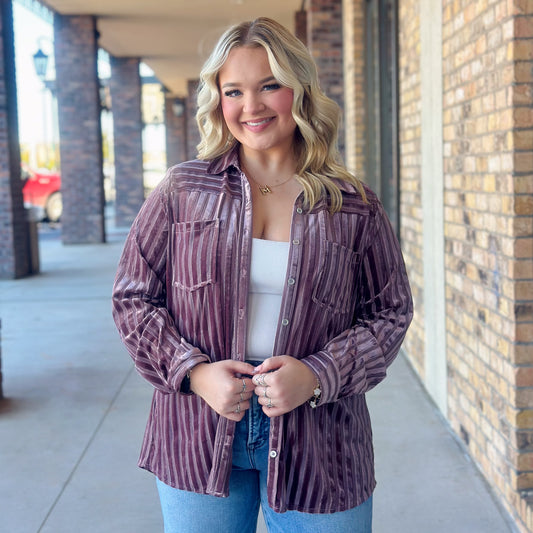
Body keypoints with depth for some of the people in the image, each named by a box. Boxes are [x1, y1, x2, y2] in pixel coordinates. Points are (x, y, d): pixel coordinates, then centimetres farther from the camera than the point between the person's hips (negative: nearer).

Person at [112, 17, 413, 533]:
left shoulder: (354, 207, 1)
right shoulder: (182, 191, 1)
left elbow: (390, 312, 4)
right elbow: (132, 297, 3)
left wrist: (317, 375, -12)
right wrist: (194, 371, -12)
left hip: (317, 446, 0)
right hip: (199, 442, 0)